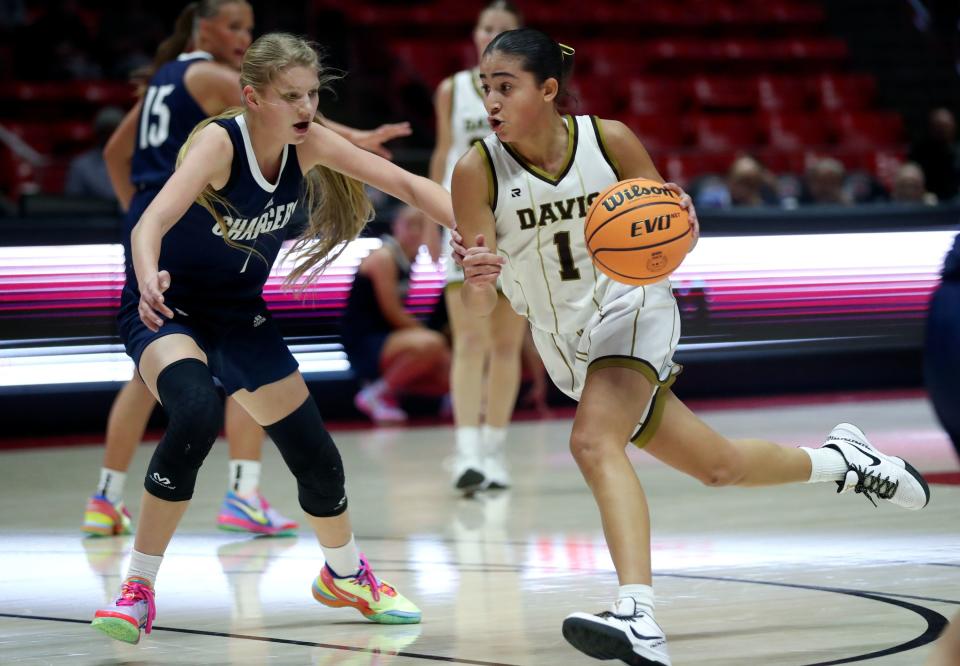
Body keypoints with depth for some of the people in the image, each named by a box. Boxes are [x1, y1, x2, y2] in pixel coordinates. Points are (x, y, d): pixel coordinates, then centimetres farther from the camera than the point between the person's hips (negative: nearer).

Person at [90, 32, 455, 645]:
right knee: (198, 415, -35)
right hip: (167, 310, -6)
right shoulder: (219, 142, -27)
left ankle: (345, 575, 37)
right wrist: (149, 277, -63)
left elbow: (407, 184, -11)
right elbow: (153, 219, -42)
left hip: (241, 316, 6)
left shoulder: (309, 144, -12)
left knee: (316, 456, 6)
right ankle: (138, 589, -23)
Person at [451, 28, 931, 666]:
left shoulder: (609, 139, -14)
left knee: (593, 442, -31)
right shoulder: (478, 171, -15)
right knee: (718, 465, 10)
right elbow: (478, 308, -15)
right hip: (568, 348, 3)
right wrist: (478, 278, -39)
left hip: (633, 309, -3)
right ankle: (840, 458, 38)